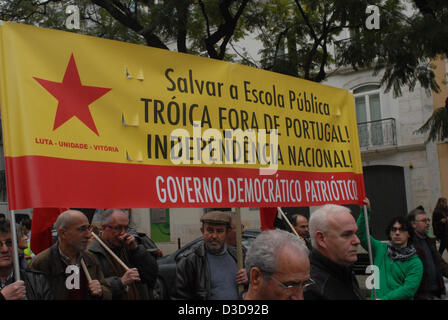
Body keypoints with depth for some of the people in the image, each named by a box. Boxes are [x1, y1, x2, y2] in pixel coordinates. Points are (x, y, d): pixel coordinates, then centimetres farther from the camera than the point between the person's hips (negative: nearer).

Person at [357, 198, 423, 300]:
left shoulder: (415, 263, -6)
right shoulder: (380, 249, 2)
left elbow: (409, 289, -15)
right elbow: (361, 234, -2)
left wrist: (383, 299, -22)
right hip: (376, 297, 2)